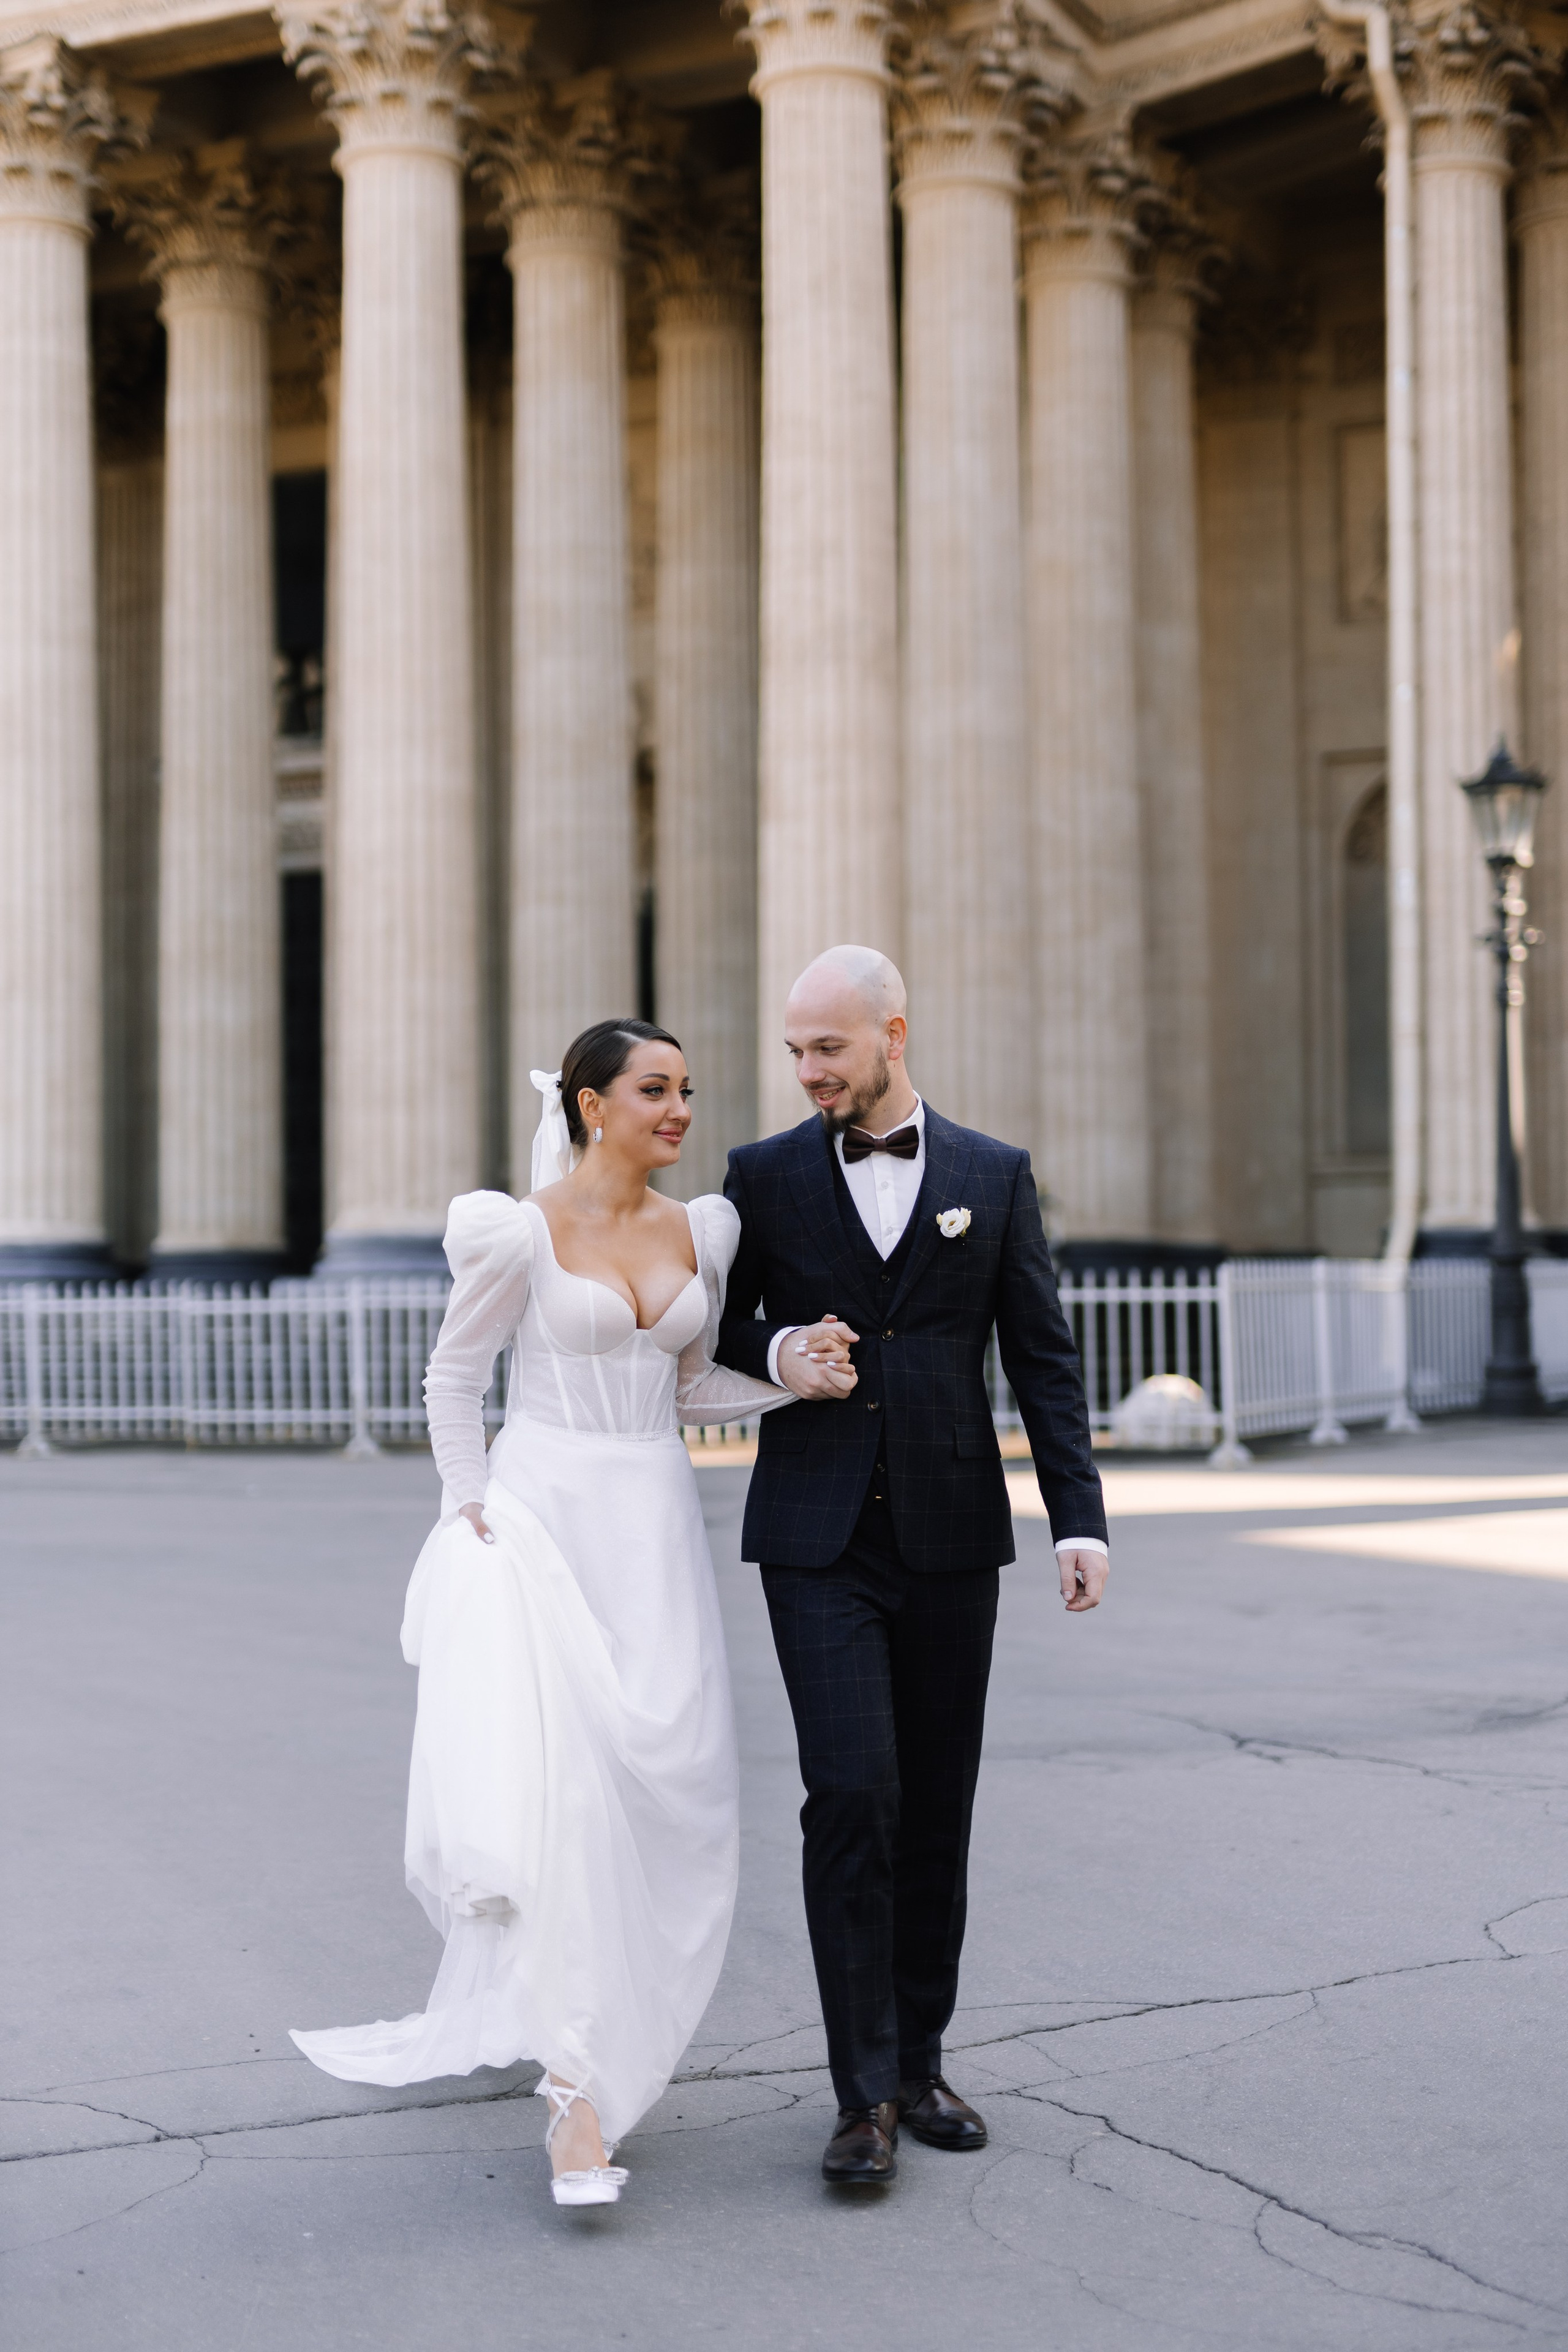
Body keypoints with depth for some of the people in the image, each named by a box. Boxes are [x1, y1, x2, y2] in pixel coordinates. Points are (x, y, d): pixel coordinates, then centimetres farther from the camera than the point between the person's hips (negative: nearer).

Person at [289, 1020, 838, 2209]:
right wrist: (472, 1512, -1)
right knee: (565, 1789, -13)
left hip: (657, 1527, 5)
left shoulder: (703, 1232, 8)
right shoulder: (521, 1231, -6)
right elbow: (455, 1375, 4)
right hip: (548, 1517, -5)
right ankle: (579, 2094, -12)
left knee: (670, 1786, 3)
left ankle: (602, 2026, 28)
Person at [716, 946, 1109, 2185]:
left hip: (950, 1533, 2)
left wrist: (1082, 1518, -4)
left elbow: (1044, 1358, 4)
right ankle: (866, 2092, -5)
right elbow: (715, 1325, 13)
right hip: (817, 1538, -1)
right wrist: (774, 1356, -10)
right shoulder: (766, 1174, 4)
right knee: (851, 1796, -11)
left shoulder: (995, 1175, 5)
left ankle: (919, 2060, 22)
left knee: (937, 1807, 8)